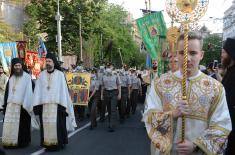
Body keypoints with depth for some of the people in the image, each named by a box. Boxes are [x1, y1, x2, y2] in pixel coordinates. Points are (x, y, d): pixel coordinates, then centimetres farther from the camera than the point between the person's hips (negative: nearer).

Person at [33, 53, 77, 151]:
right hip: (44, 104, 3)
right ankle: (47, 143, 11)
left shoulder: (60, 74, 2)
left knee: (56, 124, -4)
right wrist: (36, 105, -2)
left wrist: (62, 105, -9)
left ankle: (57, 143, 6)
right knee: (46, 124, 1)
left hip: (56, 104, -2)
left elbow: (63, 90, -2)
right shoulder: (42, 75, 10)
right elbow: (37, 90, 7)